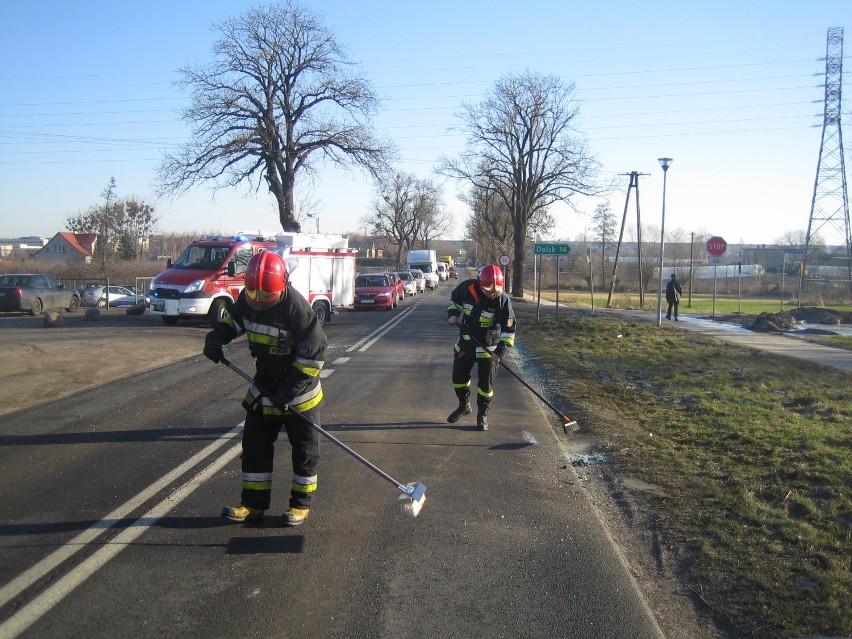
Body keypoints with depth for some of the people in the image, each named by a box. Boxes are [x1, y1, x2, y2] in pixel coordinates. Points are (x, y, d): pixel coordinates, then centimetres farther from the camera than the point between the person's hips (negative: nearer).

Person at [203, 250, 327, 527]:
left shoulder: (296, 307, -28)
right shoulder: (248, 298, -8)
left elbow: (314, 353, -26)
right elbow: (233, 318, 13)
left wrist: (289, 393, -25)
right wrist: (217, 337, -10)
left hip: (299, 393, -6)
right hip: (264, 388, 6)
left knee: (304, 449, 6)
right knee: (255, 444, 10)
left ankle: (301, 504, 22)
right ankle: (254, 504, 22)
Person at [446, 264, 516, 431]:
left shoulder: (503, 300, -21)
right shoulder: (467, 288, -16)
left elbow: (509, 328, -18)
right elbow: (454, 299, 7)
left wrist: (501, 350, -26)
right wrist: (453, 314, -9)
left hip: (489, 347, -3)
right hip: (466, 343, 3)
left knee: (486, 383, 0)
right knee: (459, 377, 14)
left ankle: (482, 415, 20)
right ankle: (464, 405, 39)